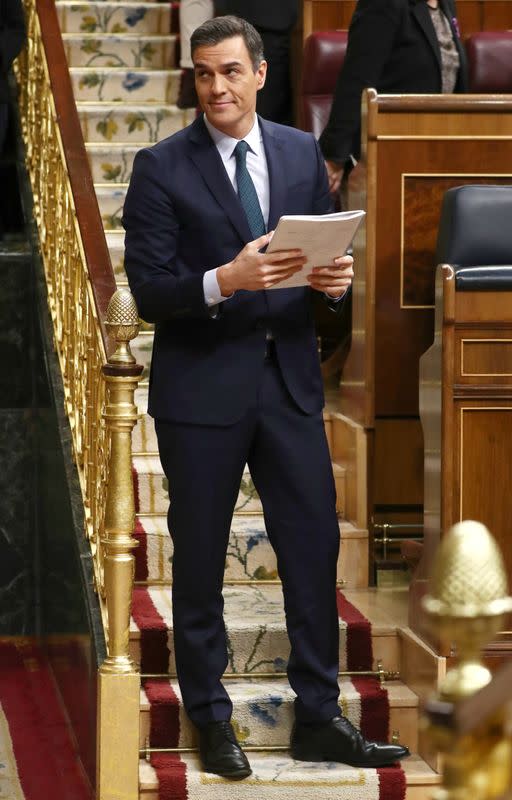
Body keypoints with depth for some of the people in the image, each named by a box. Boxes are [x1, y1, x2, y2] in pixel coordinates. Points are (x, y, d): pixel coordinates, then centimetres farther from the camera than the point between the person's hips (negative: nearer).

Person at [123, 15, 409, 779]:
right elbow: (148, 290, -10)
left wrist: (334, 277, -12)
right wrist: (223, 281, -27)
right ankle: (211, 720, 19)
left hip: (290, 379, 3)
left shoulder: (303, 153, 7)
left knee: (314, 548, 5)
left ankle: (318, 716, 16)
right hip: (201, 386, -3)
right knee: (200, 558, 6)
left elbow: (324, 252, 12)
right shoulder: (161, 168, -6)